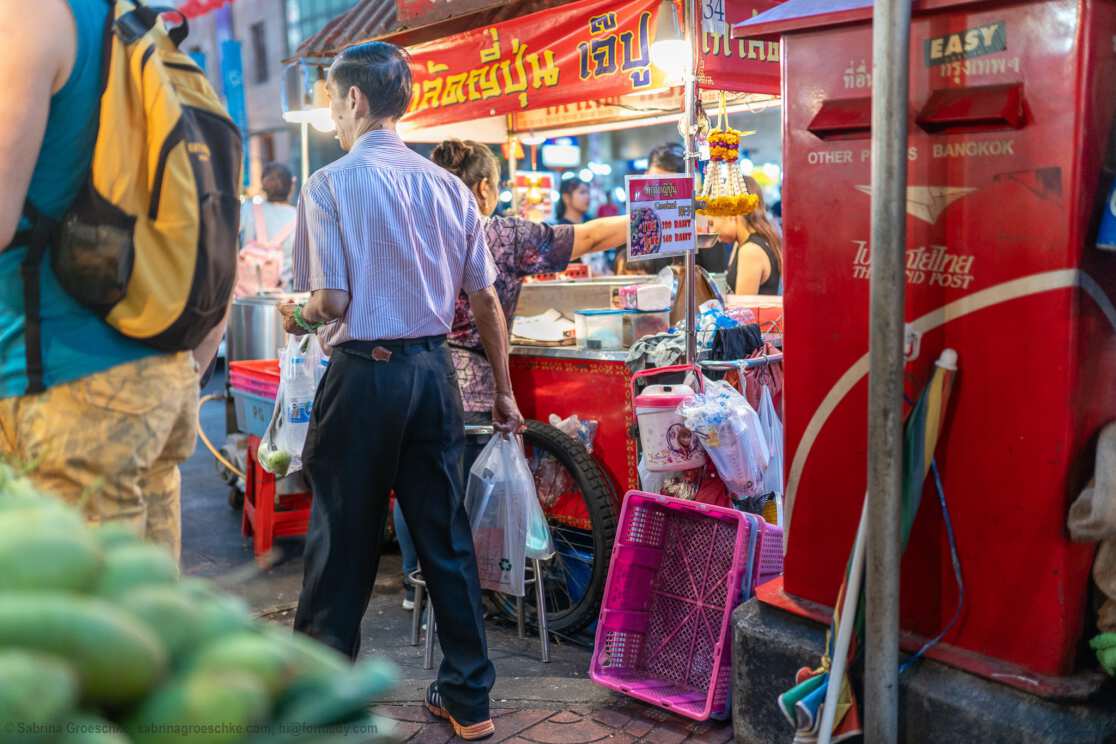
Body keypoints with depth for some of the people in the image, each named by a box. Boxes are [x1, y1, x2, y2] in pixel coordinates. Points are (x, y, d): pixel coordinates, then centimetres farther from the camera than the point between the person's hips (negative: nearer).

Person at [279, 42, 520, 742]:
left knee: (343, 539, 8)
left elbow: (331, 300, -13)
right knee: (448, 537, 11)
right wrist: (503, 392, 15)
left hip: (363, 375, -4)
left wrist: (296, 315, 11)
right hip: (434, 370, 5)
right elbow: (486, 298, 7)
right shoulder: (448, 185, 6)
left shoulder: (331, 185, -8)